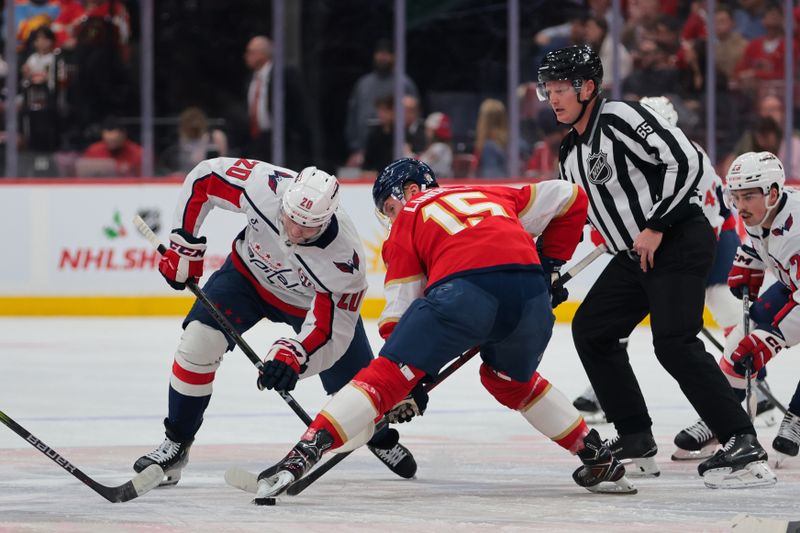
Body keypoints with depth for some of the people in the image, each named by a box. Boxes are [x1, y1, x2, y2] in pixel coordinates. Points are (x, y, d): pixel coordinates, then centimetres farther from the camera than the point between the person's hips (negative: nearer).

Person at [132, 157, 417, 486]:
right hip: (250, 272, 1)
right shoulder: (264, 185, -38)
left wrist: (295, 355, -52)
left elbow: (331, 334, -34)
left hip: (317, 302, -1)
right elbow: (204, 178, -19)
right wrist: (184, 246, -18)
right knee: (199, 341, -20)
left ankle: (380, 439, 42)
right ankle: (176, 443, -2)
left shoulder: (344, 258, -40)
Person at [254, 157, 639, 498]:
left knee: (389, 373, -1)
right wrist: (550, 266, 39)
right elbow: (568, 199, 35)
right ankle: (601, 462, 32)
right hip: (530, 291, 4)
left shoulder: (409, 218, 26)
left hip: (463, 288, -4)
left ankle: (304, 453, -14)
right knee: (512, 380, 32)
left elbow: (401, 305, 21)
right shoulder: (488, 195, 37)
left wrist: (408, 386, 23)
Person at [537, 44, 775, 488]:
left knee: (673, 343, -21)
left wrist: (655, 226, -22)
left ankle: (744, 448, -23)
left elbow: (686, 161, -23)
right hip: (636, 255, 10)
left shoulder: (621, 119, -14)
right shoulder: (571, 154, 15)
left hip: (680, 240, -10)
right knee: (591, 329, 10)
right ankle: (636, 442, 16)